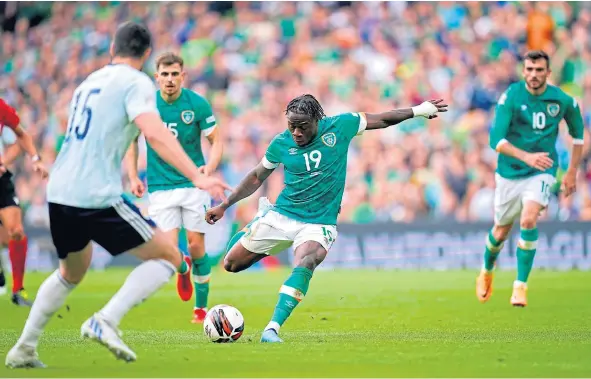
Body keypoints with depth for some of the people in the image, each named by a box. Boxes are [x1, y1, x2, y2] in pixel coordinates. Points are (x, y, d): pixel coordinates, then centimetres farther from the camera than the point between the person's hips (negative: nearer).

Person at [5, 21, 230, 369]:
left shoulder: (90, 82, 20)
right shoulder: (136, 83, -4)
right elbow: (155, 134, -20)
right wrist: (197, 177, -26)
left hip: (59, 194, 8)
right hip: (98, 197, -8)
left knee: (71, 274, 30)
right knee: (170, 257, 2)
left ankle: (24, 350, 26)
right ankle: (106, 321, -13)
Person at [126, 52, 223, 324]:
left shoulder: (198, 104, -8)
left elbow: (216, 141, -1)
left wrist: (210, 166, -21)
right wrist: (133, 177, 0)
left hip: (193, 183, 0)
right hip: (160, 187, 0)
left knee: (196, 246, -3)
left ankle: (201, 307, 14)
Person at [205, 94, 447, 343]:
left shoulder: (339, 126, -8)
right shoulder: (281, 143, -5)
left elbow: (381, 119, 6)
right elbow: (256, 178, 10)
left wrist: (418, 110, 5)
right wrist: (224, 206, 11)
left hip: (319, 223, -2)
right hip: (281, 216, 2)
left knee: (304, 266, -34)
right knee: (231, 264, 7)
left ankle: (272, 329, -38)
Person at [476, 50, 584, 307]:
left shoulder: (563, 101, -6)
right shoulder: (510, 96, -13)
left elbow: (578, 132, 13)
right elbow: (496, 139, -20)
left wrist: (572, 172, 10)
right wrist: (527, 156, -34)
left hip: (542, 172, 0)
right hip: (510, 173, 1)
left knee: (528, 220, -25)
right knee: (501, 232, 12)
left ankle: (521, 286, -14)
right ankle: (487, 271, 44)